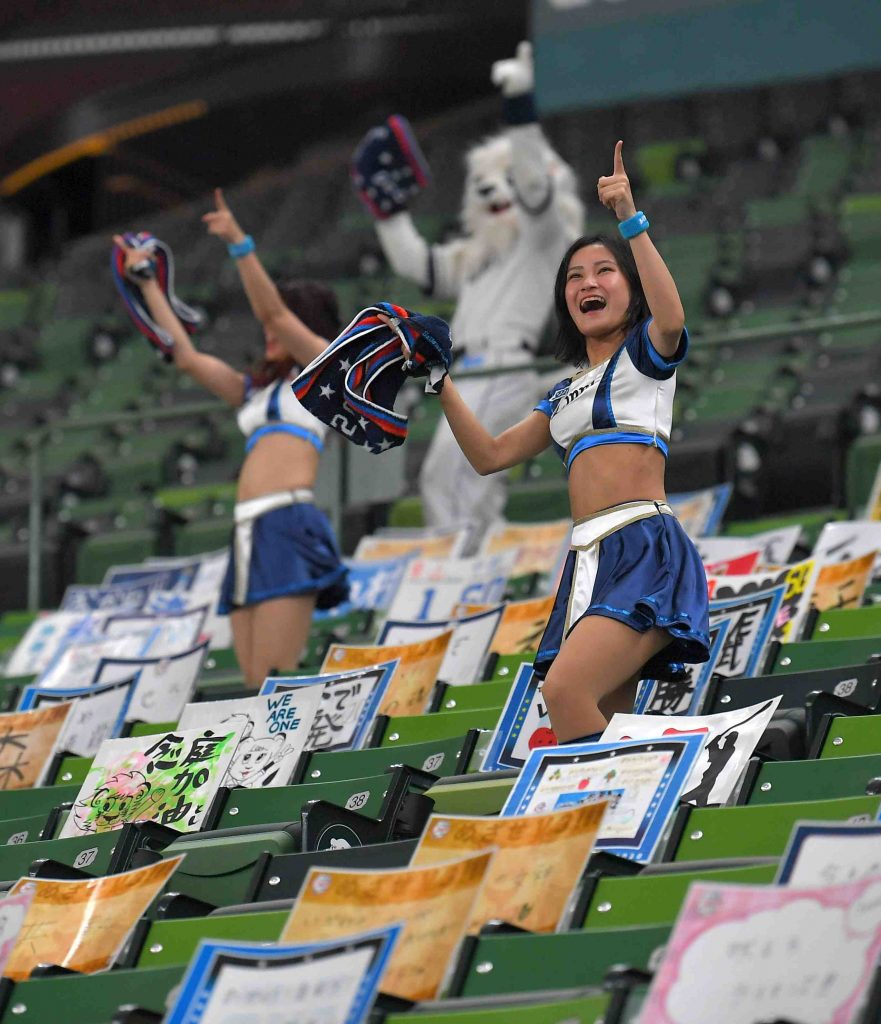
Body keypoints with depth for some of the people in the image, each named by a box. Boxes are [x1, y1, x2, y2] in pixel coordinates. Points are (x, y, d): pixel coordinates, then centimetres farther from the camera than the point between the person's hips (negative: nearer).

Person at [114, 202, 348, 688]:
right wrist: (148, 285, 29)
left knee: (274, 683, -18)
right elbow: (187, 356, 29)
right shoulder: (257, 389, 27)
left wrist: (240, 244, -11)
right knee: (256, 688, -2)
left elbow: (273, 311, -4)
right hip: (249, 533, 8)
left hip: (289, 526, -8)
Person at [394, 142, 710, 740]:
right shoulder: (566, 394, 27)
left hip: (646, 548, -7)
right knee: (602, 727, -6)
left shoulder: (645, 352, 7)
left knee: (566, 690, -27)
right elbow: (492, 455, 29)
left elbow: (671, 318, -17)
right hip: (588, 559, 7)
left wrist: (631, 220, -20)